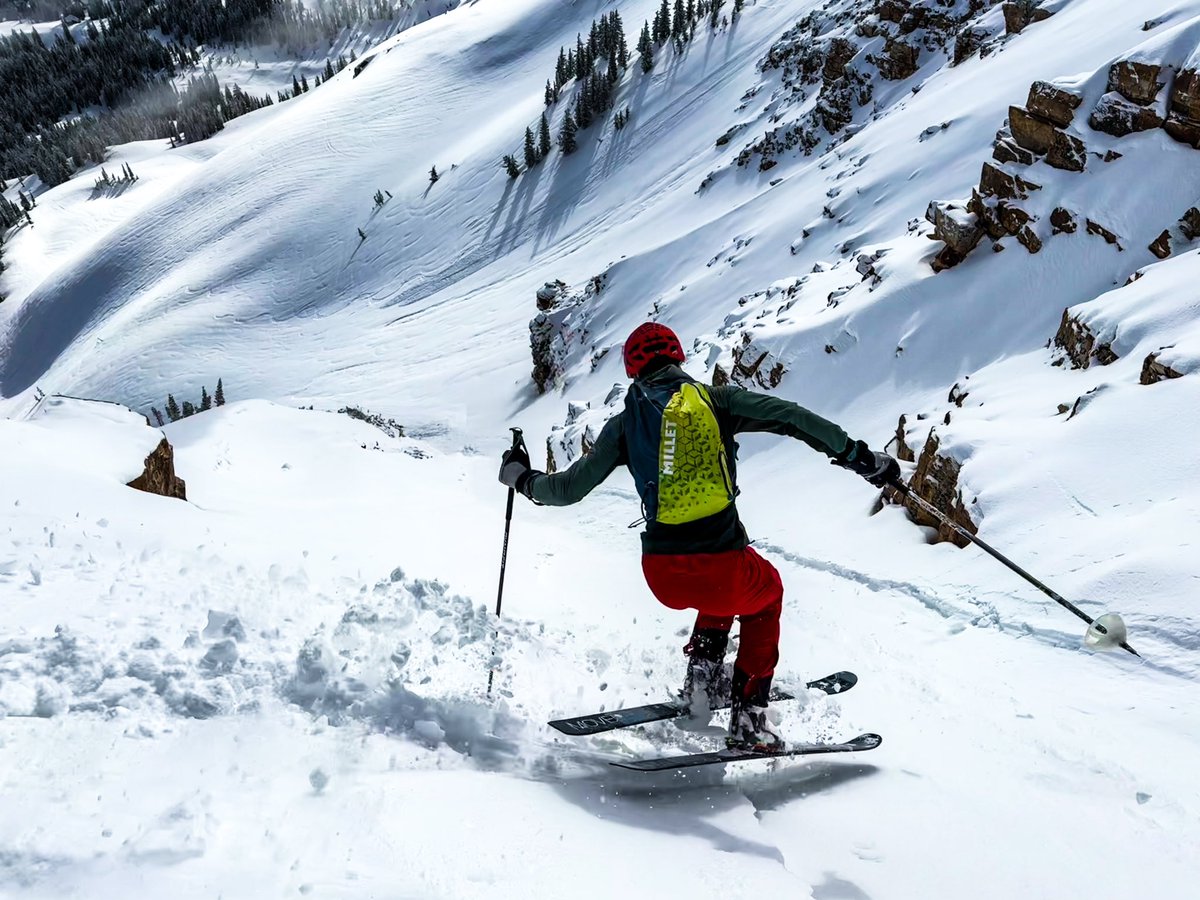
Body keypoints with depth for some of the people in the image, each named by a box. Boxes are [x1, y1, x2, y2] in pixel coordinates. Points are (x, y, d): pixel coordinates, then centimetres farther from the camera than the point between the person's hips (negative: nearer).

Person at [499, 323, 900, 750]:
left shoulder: (625, 423, 10)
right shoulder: (715, 399, 6)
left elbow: (568, 489, 14)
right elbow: (792, 418, -2)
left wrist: (521, 478, 33)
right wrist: (861, 456, 3)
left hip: (662, 575, 3)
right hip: (720, 567, -3)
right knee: (765, 591, 33)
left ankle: (704, 678, 26)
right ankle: (748, 718, 23)